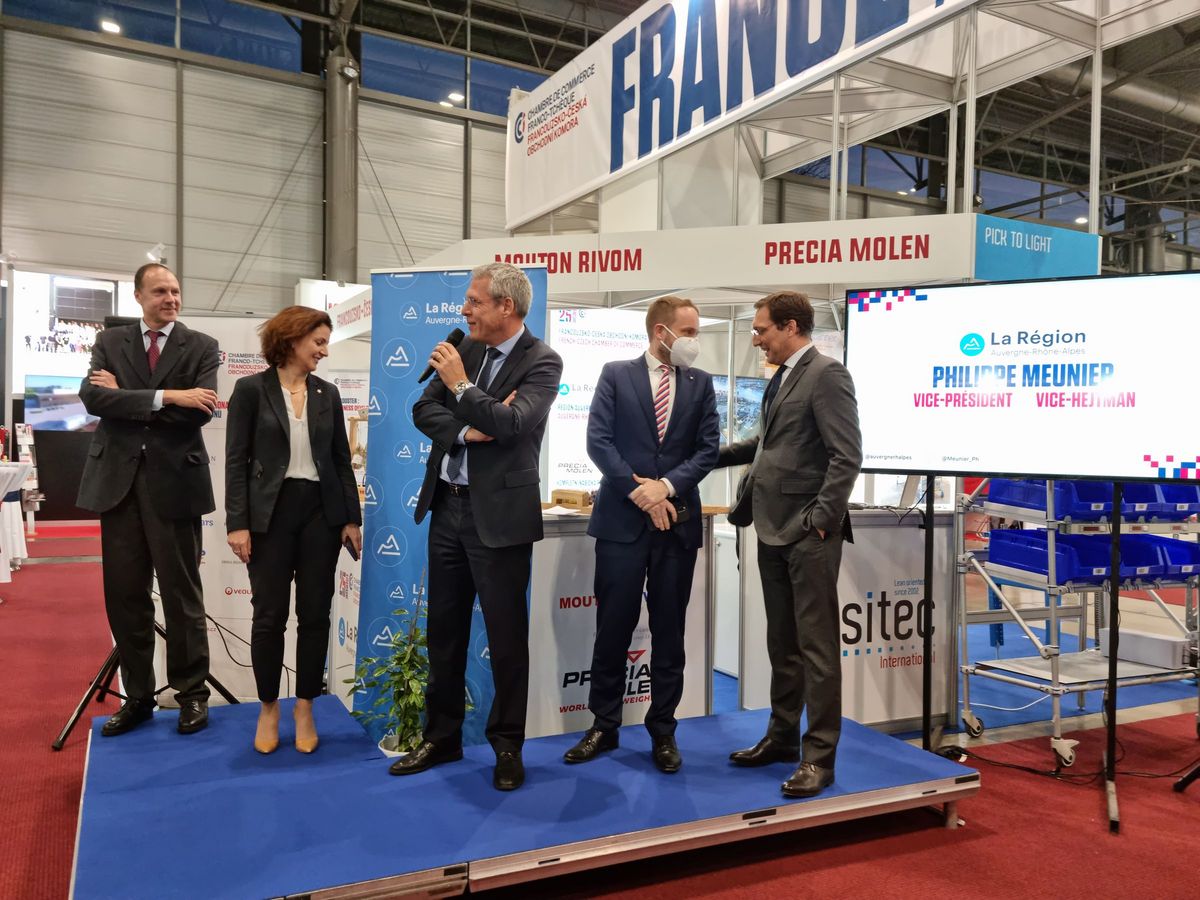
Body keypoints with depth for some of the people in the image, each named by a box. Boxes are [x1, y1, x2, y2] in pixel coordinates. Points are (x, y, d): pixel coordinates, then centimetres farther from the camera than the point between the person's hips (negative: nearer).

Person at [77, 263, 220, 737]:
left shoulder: (201, 346, 2)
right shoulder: (110, 341, 8)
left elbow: (197, 411, -12)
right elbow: (93, 397, -9)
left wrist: (124, 396, -9)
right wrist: (165, 397, -18)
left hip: (174, 480, -3)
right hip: (117, 479, 3)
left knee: (181, 592, 4)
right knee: (124, 594, 9)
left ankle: (192, 694, 17)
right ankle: (137, 696, 23)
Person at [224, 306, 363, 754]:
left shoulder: (328, 393, 8)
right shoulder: (251, 389, -2)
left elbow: (341, 459, 10)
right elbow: (236, 460, -4)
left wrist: (351, 517, 4)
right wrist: (237, 522, -11)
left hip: (321, 511, 3)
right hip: (270, 512, -3)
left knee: (315, 613, 6)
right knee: (269, 615, 4)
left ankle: (305, 708, 20)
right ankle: (268, 708, 22)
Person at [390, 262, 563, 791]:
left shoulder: (541, 362, -10)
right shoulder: (466, 349, 9)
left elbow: (511, 422, -24)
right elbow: (424, 410, 4)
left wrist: (461, 386, -18)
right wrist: (465, 431, -12)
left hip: (498, 515, -6)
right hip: (447, 507, 7)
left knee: (506, 634, 5)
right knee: (444, 629, 15)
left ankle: (507, 745, 22)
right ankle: (442, 737, 30)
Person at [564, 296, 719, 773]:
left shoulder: (701, 383, 9)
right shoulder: (615, 375, 3)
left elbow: (708, 448, 2)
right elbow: (598, 441, -5)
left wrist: (667, 486, -12)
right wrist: (639, 492, -12)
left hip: (678, 520, 2)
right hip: (622, 518, -2)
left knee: (669, 630, 8)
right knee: (613, 626, 5)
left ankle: (663, 731, 21)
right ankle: (604, 725, 20)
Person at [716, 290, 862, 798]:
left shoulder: (826, 375, -11)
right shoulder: (781, 378, 15)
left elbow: (847, 456, -17)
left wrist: (820, 519, -18)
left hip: (808, 534, -9)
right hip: (773, 529, 9)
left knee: (816, 646, -1)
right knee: (782, 644, 16)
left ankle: (819, 757, 8)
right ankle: (782, 737, 28)